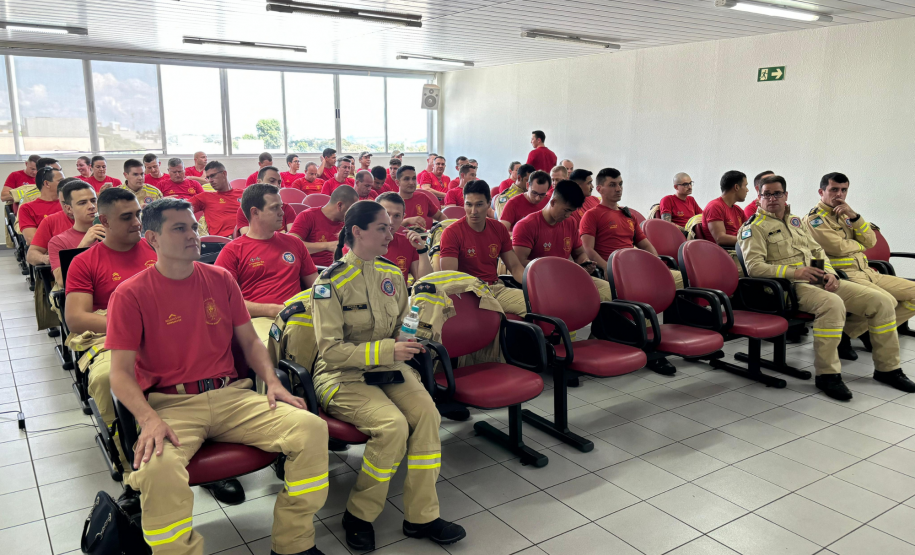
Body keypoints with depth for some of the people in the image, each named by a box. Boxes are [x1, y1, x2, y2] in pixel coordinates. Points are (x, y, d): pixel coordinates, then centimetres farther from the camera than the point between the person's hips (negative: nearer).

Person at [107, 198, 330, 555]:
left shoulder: (220, 279, 11)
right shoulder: (130, 295, 0)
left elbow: (249, 341, 15)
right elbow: (121, 373, -4)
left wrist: (273, 383, -3)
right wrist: (149, 419, -21)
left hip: (231, 395, 3)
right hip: (171, 404, -3)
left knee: (311, 428, -19)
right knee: (158, 466, -37)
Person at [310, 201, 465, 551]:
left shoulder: (391, 274, 8)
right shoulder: (330, 282, -12)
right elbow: (331, 350, -16)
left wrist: (411, 337, -2)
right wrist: (387, 351, -23)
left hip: (388, 366, 6)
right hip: (343, 376, -5)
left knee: (427, 412, -22)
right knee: (393, 425, -29)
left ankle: (421, 516, -9)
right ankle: (359, 515, -5)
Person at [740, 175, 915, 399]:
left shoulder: (796, 221, 23)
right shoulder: (755, 227, -2)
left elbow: (817, 251, 24)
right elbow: (754, 266, -14)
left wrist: (829, 272, 3)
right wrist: (795, 272, -21)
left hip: (820, 281, 8)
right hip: (792, 287, -8)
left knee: (882, 300, -4)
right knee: (832, 303, -38)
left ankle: (887, 368, 9)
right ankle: (827, 374, -24)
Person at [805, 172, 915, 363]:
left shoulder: (846, 214, 20)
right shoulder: (814, 218, -4)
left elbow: (871, 242, 8)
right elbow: (839, 247, -15)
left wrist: (854, 216, -5)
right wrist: (860, 245, 6)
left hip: (867, 273, 8)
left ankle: (871, 332, 9)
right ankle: (843, 334, -11)